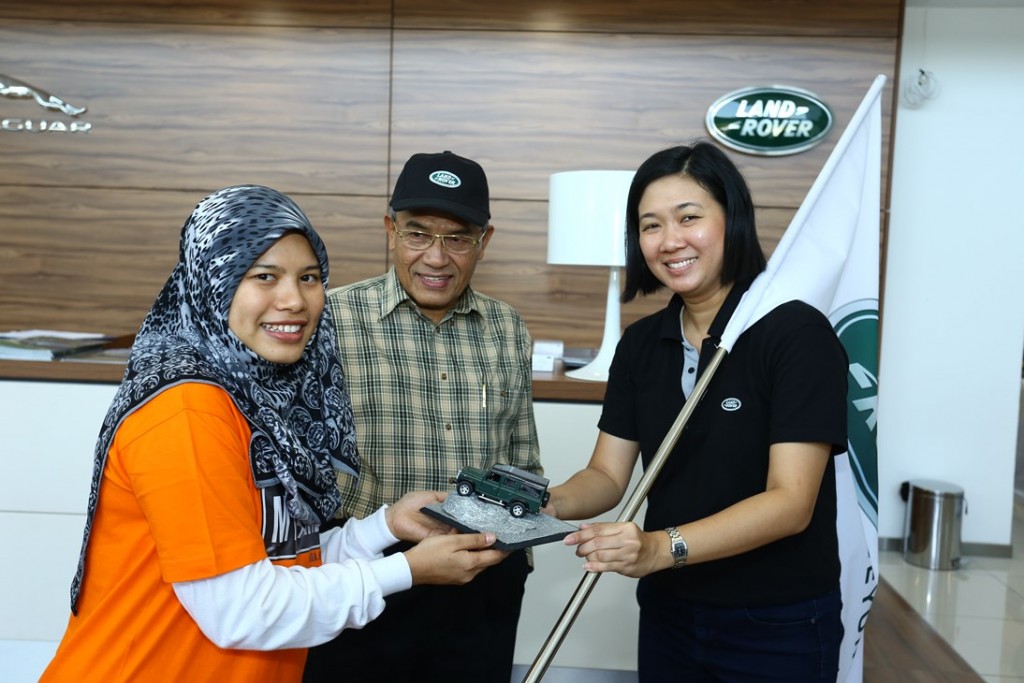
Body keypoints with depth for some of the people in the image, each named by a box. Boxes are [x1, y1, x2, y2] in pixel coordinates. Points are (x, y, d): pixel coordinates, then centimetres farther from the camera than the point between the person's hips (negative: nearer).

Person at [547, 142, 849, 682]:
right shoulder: (639, 344, 0)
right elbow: (608, 475, -1)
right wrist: (549, 504, -22)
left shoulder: (798, 333, -17)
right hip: (667, 613, 5)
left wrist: (662, 547, -35)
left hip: (779, 626, -4)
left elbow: (791, 501, -22)